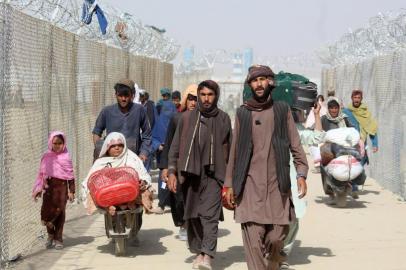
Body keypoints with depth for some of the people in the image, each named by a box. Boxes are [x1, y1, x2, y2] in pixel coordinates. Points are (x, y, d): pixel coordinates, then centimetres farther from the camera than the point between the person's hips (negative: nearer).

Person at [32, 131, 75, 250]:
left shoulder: (66, 157, 0)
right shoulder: (46, 157, 6)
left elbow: (70, 175, 1)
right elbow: (41, 174, 11)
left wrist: (71, 191, -3)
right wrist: (38, 189, 8)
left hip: (61, 187, -2)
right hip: (49, 186, 2)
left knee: (60, 212, 1)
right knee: (47, 211, -1)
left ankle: (58, 239, 10)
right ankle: (50, 235, 20)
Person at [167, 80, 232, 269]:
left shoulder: (223, 119, 4)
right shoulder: (187, 117, 6)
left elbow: (229, 149, 9)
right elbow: (175, 147, 8)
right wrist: (172, 171, -1)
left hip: (213, 175, -2)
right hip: (190, 174, 2)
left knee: (209, 215, -14)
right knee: (192, 216, 7)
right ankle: (198, 251, 21)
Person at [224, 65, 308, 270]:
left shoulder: (282, 110, 8)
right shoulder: (242, 113, 9)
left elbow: (295, 145, 6)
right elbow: (234, 150, 11)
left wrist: (301, 174, -6)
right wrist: (229, 184, 9)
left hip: (277, 183, 0)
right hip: (250, 185, 0)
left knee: (277, 236, 1)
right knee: (253, 239, -8)